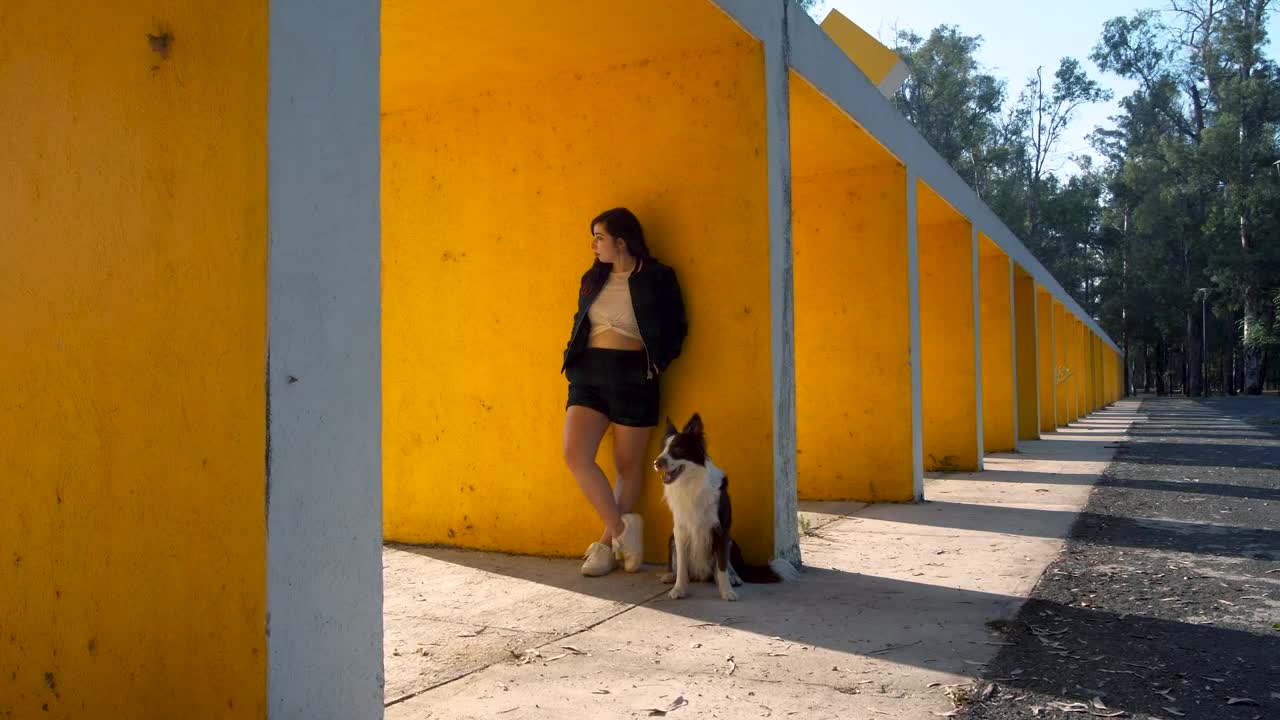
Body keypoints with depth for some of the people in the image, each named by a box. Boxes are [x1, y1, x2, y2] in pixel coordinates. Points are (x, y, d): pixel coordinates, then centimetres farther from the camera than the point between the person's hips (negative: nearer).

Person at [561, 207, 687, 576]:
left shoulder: (657, 277, -3)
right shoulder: (592, 278, 12)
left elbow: (677, 327, 0)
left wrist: (657, 362, -10)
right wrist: (572, 360, 7)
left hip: (633, 377, -4)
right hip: (589, 373, 4)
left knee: (628, 465, 4)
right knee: (575, 454, -12)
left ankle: (608, 543, 19)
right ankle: (622, 527, 1)